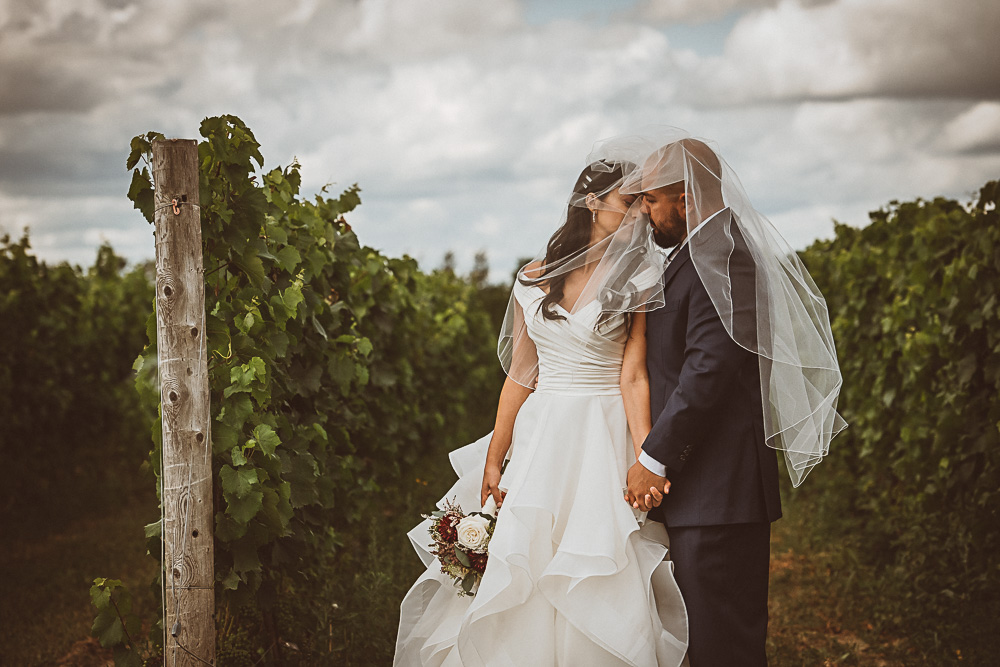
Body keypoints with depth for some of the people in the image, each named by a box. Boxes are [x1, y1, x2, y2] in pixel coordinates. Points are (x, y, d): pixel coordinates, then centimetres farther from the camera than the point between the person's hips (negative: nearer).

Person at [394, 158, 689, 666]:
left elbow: (633, 377, -8)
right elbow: (520, 376, 10)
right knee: (520, 590, 4)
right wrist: (493, 461, 7)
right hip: (540, 437, 3)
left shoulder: (637, 283, -1)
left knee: (597, 591, -5)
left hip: (605, 439, -3)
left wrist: (647, 458, -21)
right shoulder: (534, 279, 7)